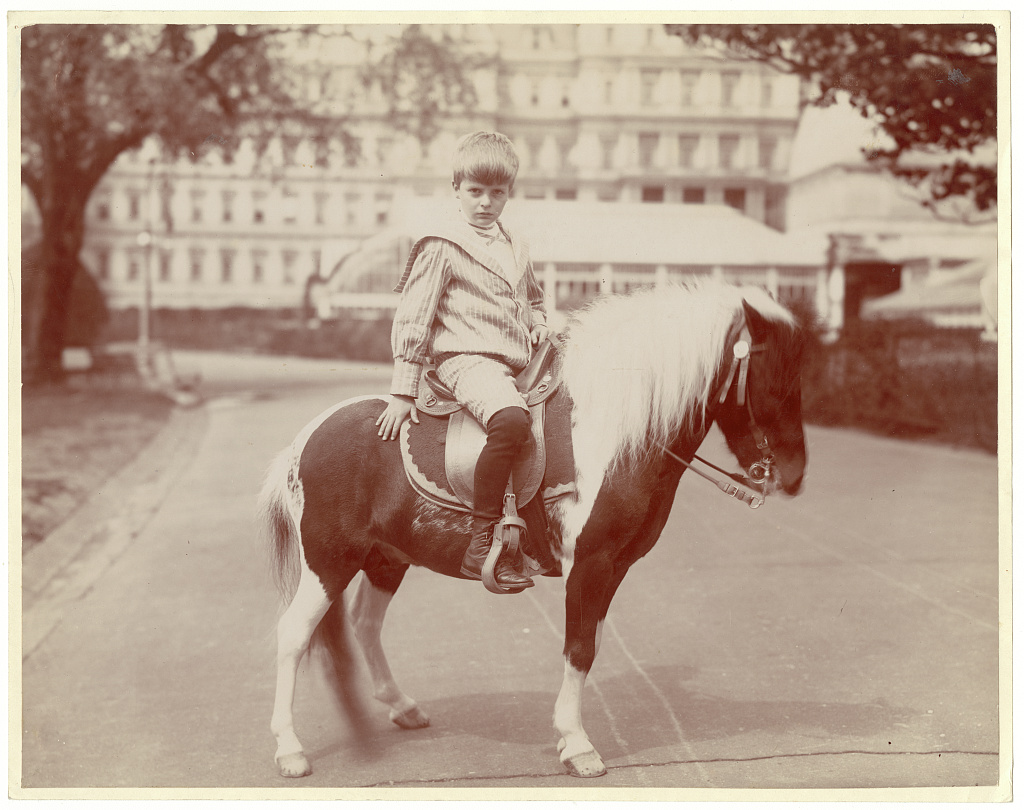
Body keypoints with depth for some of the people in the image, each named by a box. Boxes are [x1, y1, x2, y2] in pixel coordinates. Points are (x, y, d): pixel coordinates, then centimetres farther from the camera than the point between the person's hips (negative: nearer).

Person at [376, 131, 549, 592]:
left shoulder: (516, 248, 20)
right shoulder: (441, 248, -2)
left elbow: (534, 299, 37)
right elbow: (412, 320, -4)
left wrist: (538, 324, 13)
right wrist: (403, 392, -8)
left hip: (518, 365, 9)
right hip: (467, 360, -9)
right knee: (512, 420, -35)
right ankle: (482, 546, -36)